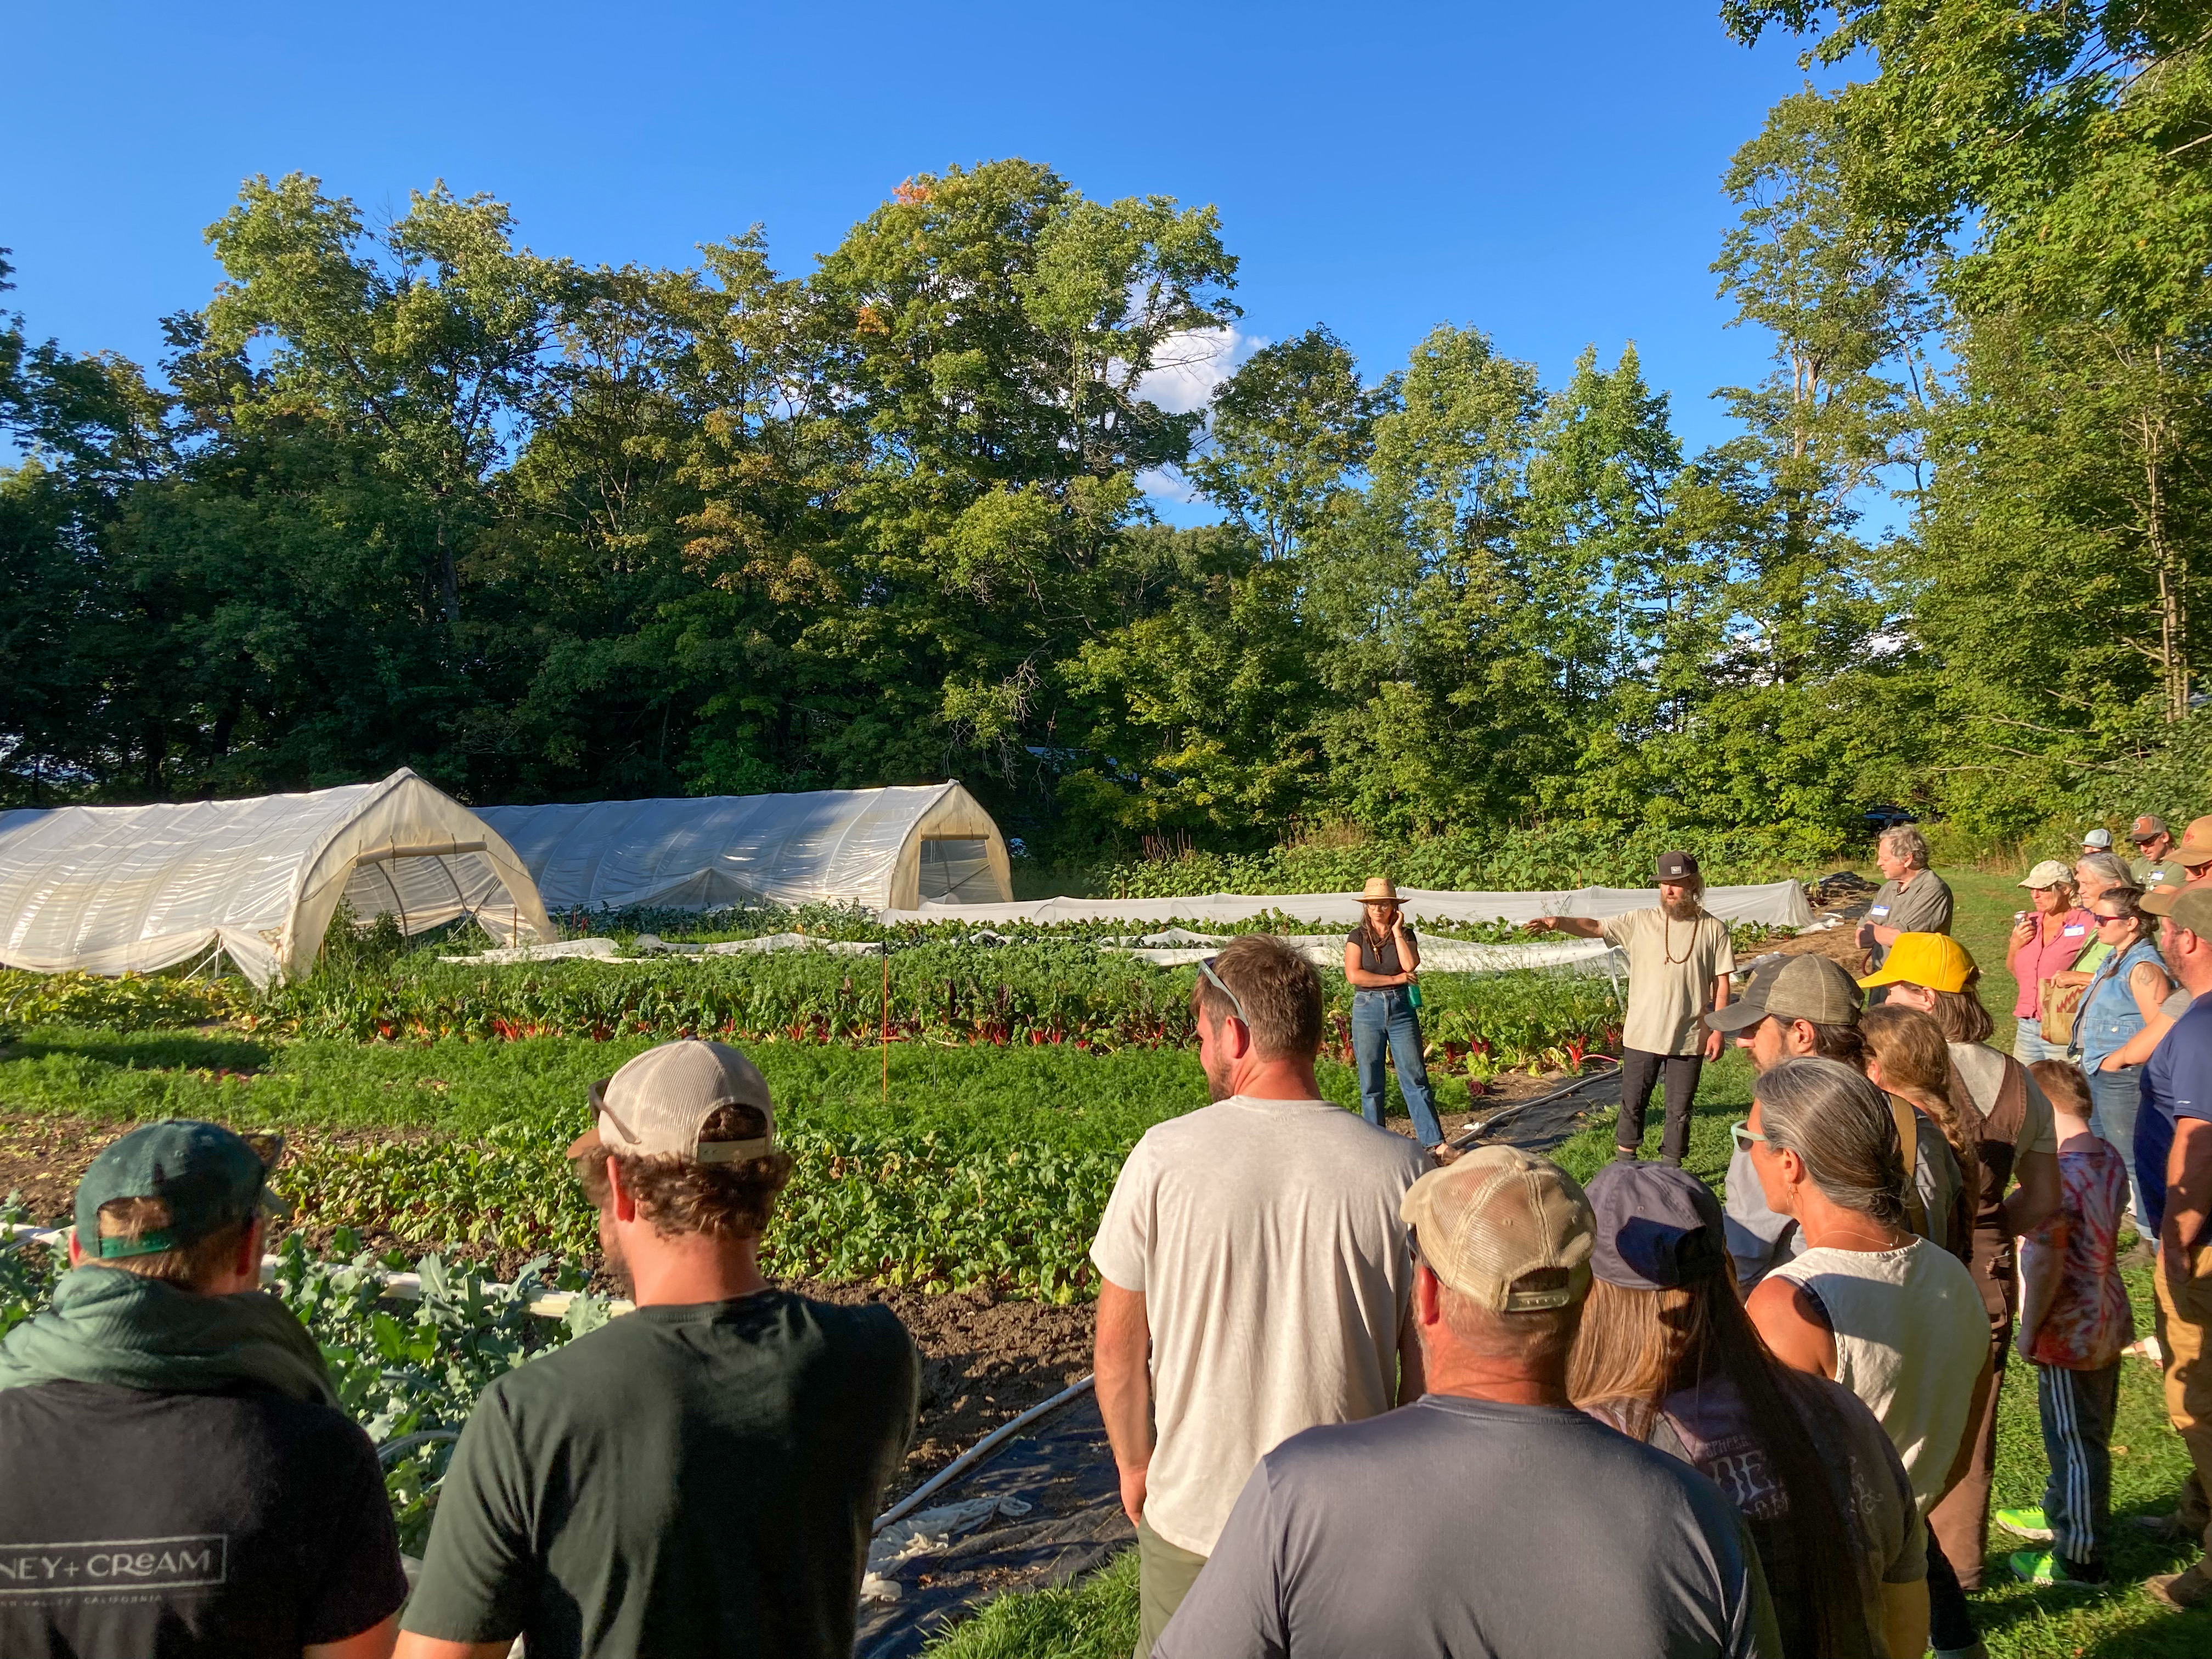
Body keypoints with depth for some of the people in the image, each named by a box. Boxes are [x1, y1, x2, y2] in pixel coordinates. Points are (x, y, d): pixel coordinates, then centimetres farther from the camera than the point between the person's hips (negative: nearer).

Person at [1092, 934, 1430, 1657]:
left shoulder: (1163, 1159, -16)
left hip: (1191, 1513, 0)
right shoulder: (1401, 1170, -14)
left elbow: (1118, 1346, -6)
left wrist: (1135, 1465, 10)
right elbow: (1428, 1358, -5)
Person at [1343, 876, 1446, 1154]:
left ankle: (1434, 1142, -1)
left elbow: (1411, 965, -11)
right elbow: (1354, 975, -10)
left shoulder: (1405, 934, 7)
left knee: (1415, 1078, -2)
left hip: (1402, 1009, 1)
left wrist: (1397, 932, -7)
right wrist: (1395, 979, -10)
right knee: (1371, 1083, 4)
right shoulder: (1358, 937, 3)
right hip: (1367, 1010, 0)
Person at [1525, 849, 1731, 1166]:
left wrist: (1718, 1030, -5)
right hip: (1641, 1035, 1)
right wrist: (1559, 922, -30)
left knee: (1679, 1110, 10)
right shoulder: (1640, 921, -1)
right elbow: (1595, 927, -11)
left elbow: (1722, 984, 0)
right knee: (1632, 1104, 9)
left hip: (1689, 1039, -1)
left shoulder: (1713, 929, -2)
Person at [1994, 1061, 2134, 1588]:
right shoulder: (2109, 1158, 1)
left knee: (2076, 1444, 5)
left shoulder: (2057, 1174, -27)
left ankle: (2079, 1560, 18)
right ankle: (2061, 1515, 42)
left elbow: (2046, 1261, -26)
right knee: (2081, 1435, 24)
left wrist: (2029, 1329, -14)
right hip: (2108, 1321, 9)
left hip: (2069, 1331, -9)